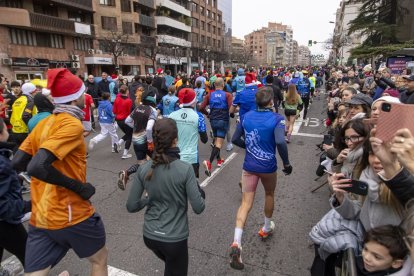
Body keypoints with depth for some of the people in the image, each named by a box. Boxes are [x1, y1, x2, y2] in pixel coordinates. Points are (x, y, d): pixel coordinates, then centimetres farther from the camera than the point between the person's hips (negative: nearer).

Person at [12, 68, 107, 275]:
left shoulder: (43, 123, 6)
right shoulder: (72, 124, -18)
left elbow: (17, 163, 8)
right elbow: (37, 167, -28)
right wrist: (79, 187, -18)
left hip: (39, 218, 7)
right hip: (71, 216, -7)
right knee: (99, 259, 20)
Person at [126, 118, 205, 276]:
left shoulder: (144, 169, -10)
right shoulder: (185, 169, -22)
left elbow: (131, 206, -4)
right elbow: (198, 208, -18)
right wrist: (201, 193, 2)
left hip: (149, 235, 4)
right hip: (174, 238, -4)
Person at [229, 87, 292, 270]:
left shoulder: (247, 117, -1)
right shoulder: (276, 119, -13)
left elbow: (235, 139, 3)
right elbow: (280, 142, -27)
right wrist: (286, 163, -14)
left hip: (249, 166, 2)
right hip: (268, 167, -2)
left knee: (246, 203, 5)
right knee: (269, 194, 26)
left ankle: (236, 243, -8)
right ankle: (266, 228, 45)